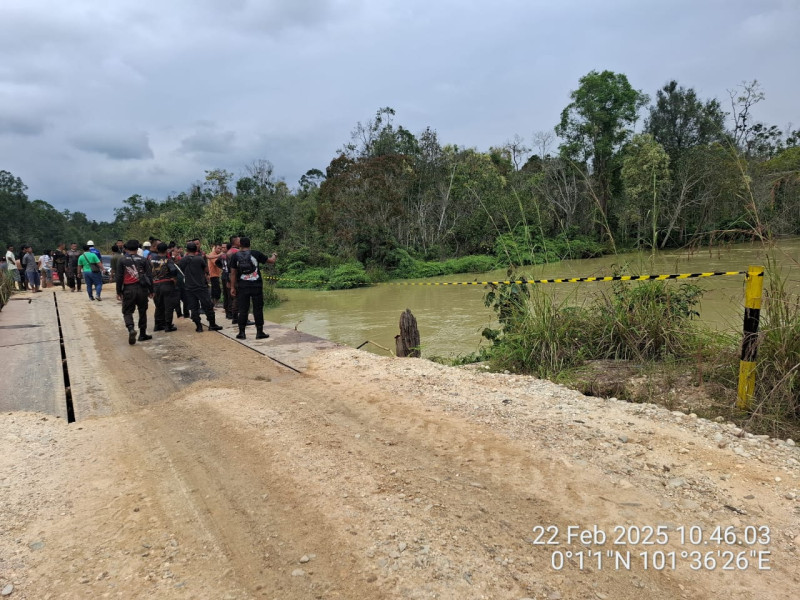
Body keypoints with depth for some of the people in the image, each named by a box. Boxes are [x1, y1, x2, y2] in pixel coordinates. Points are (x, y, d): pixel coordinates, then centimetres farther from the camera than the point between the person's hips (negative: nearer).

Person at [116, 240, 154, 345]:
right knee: (142, 311, 12)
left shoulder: (122, 260, 0)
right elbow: (149, 276, 2)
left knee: (127, 311, 6)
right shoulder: (143, 260, 2)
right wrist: (151, 291, 9)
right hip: (142, 289, 1)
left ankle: (131, 329, -20)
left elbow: (119, 277, -1)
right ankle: (142, 334, 17)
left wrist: (119, 292, 5)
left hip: (128, 289, -1)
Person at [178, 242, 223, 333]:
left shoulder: (183, 260, -1)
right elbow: (207, 270, 0)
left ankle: (198, 326, 7)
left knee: (194, 308, 8)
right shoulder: (200, 259, -11)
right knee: (208, 306, 4)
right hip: (201, 286, -3)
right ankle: (212, 324, 8)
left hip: (189, 287, 3)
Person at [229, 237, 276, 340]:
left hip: (242, 286, 1)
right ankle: (259, 332, 8)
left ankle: (241, 333, 9)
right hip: (256, 285, -1)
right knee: (258, 309, 5)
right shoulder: (255, 254, 0)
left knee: (243, 309, 7)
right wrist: (274, 256, 29)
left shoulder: (235, 256, 3)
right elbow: (271, 261, 7)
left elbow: (233, 273, 4)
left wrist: (232, 287, 11)